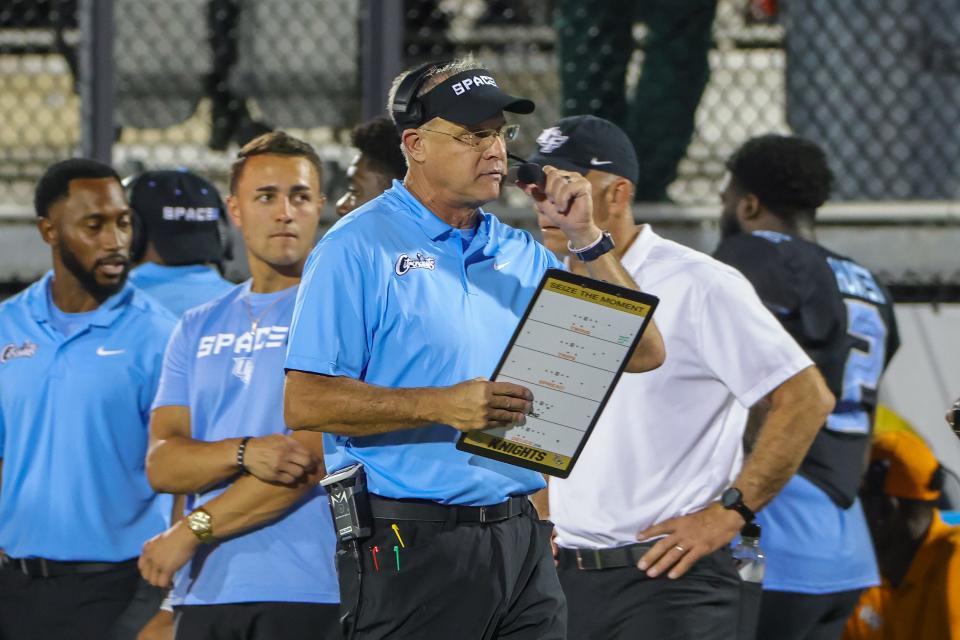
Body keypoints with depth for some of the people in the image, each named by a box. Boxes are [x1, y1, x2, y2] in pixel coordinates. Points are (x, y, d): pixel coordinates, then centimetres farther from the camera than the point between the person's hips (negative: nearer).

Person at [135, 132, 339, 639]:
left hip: (306, 591, -4)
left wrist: (193, 531, -8)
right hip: (205, 591, 5)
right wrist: (243, 454, -14)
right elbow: (162, 464, 7)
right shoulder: (198, 329, 17)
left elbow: (317, 456, -10)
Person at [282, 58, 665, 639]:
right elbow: (307, 402, -12)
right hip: (412, 544, -6)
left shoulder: (521, 255, 15)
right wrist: (442, 406, -21)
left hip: (520, 541, 6)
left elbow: (644, 353, 14)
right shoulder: (359, 248, -4)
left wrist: (587, 239, 5)